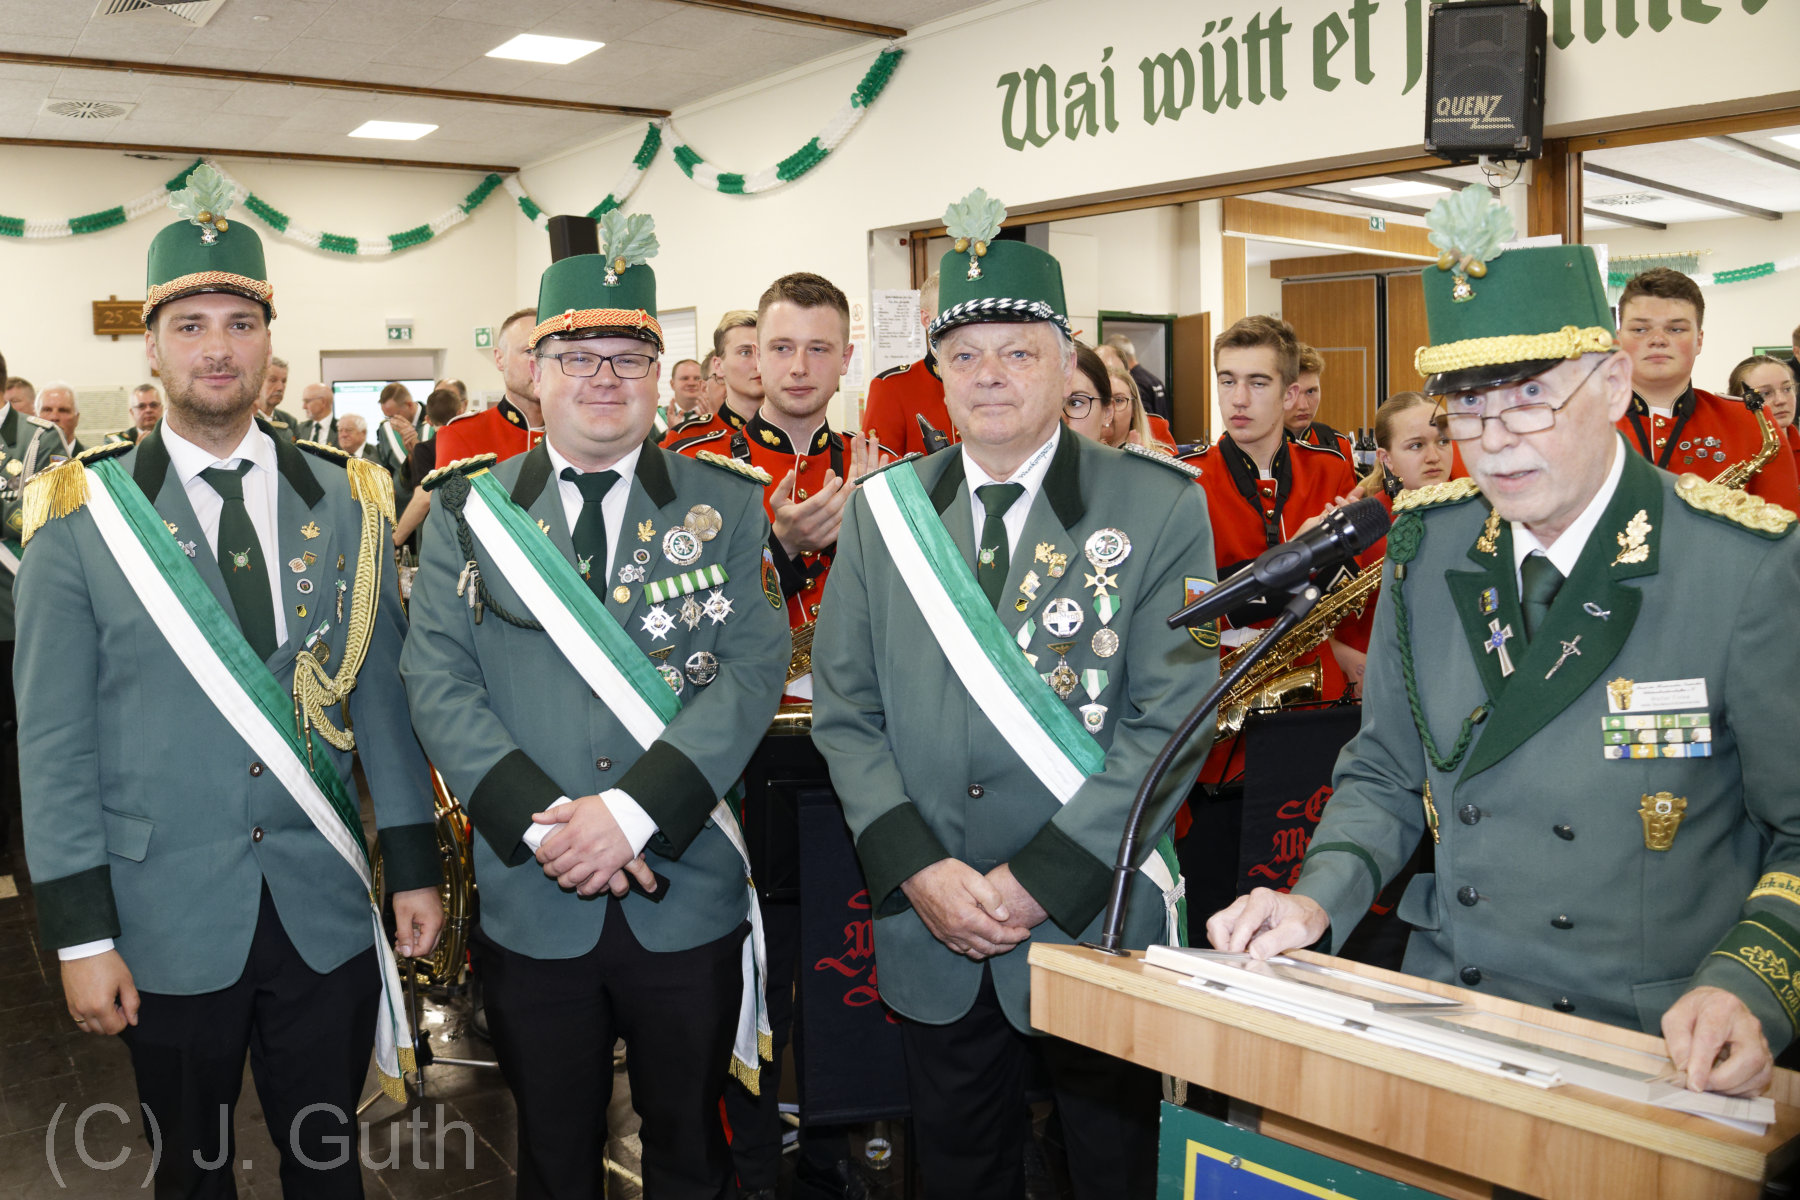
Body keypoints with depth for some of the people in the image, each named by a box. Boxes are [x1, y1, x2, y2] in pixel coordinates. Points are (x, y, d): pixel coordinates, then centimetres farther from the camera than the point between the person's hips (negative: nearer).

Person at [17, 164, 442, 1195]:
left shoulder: (344, 503, 1)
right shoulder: (83, 517, -4)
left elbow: (382, 695, 4)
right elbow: (53, 740, -4)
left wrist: (416, 866, 3)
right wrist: (80, 932, -7)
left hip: (325, 917, 2)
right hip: (168, 927, -1)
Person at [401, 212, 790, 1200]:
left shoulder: (727, 505, 0)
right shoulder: (469, 512, 3)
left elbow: (752, 670, -9)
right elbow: (437, 683, -4)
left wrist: (633, 809, -19)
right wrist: (541, 819, -16)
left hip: (691, 896, 0)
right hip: (531, 899, 1)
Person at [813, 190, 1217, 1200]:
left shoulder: (1161, 508, -6)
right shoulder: (884, 510, 3)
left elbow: (1172, 723, -11)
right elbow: (846, 713, 2)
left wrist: (1041, 881, -16)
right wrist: (919, 870, -10)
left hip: (1095, 924, -2)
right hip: (930, 940, 3)